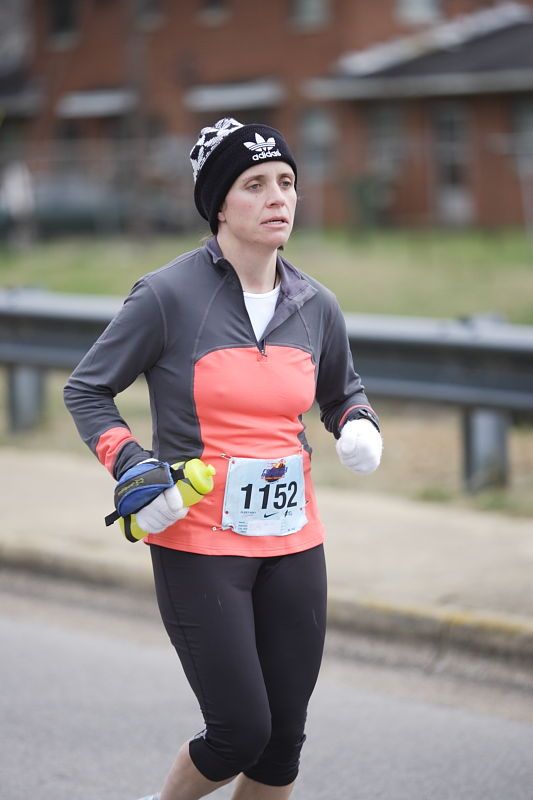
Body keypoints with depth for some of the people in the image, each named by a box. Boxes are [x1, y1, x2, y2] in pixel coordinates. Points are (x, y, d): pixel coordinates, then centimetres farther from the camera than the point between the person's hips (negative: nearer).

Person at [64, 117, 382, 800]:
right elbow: (86, 390, -2)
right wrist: (133, 468, -15)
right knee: (241, 733, -6)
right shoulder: (169, 295, -11)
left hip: (293, 545, 5)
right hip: (198, 546, -5)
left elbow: (341, 391, 22)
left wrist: (358, 427, 0)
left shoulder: (315, 305, 4)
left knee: (283, 741, 7)